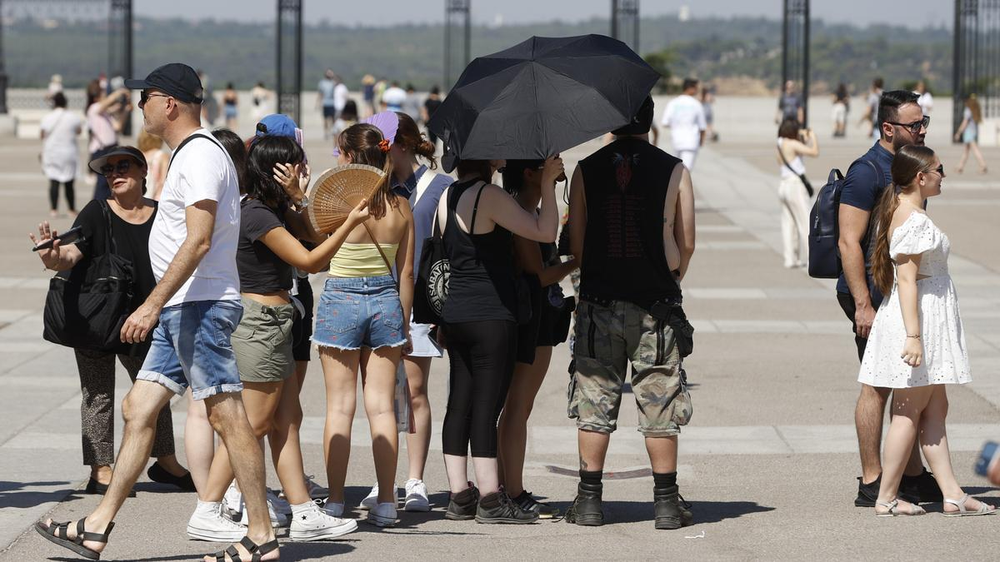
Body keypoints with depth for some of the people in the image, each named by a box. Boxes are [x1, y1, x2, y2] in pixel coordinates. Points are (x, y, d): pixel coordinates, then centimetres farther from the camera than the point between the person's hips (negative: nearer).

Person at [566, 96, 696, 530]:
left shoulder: (586, 170, 1)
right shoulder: (673, 171, -3)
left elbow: (576, 243, 2)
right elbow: (686, 243, 0)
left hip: (598, 302, 1)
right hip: (655, 305, -1)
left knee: (594, 402, 7)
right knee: (660, 405, 5)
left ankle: (589, 499, 8)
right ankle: (666, 502, 6)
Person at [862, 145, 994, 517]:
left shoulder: (902, 213, 13)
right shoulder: (914, 220, -18)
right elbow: (906, 278, -23)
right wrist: (914, 335, -27)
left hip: (931, 320, 10)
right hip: (918, 318, -10)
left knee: (935, 409, 9)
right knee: (911, 411, -3)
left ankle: (952, 494, 10)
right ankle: (887, 497, 3)